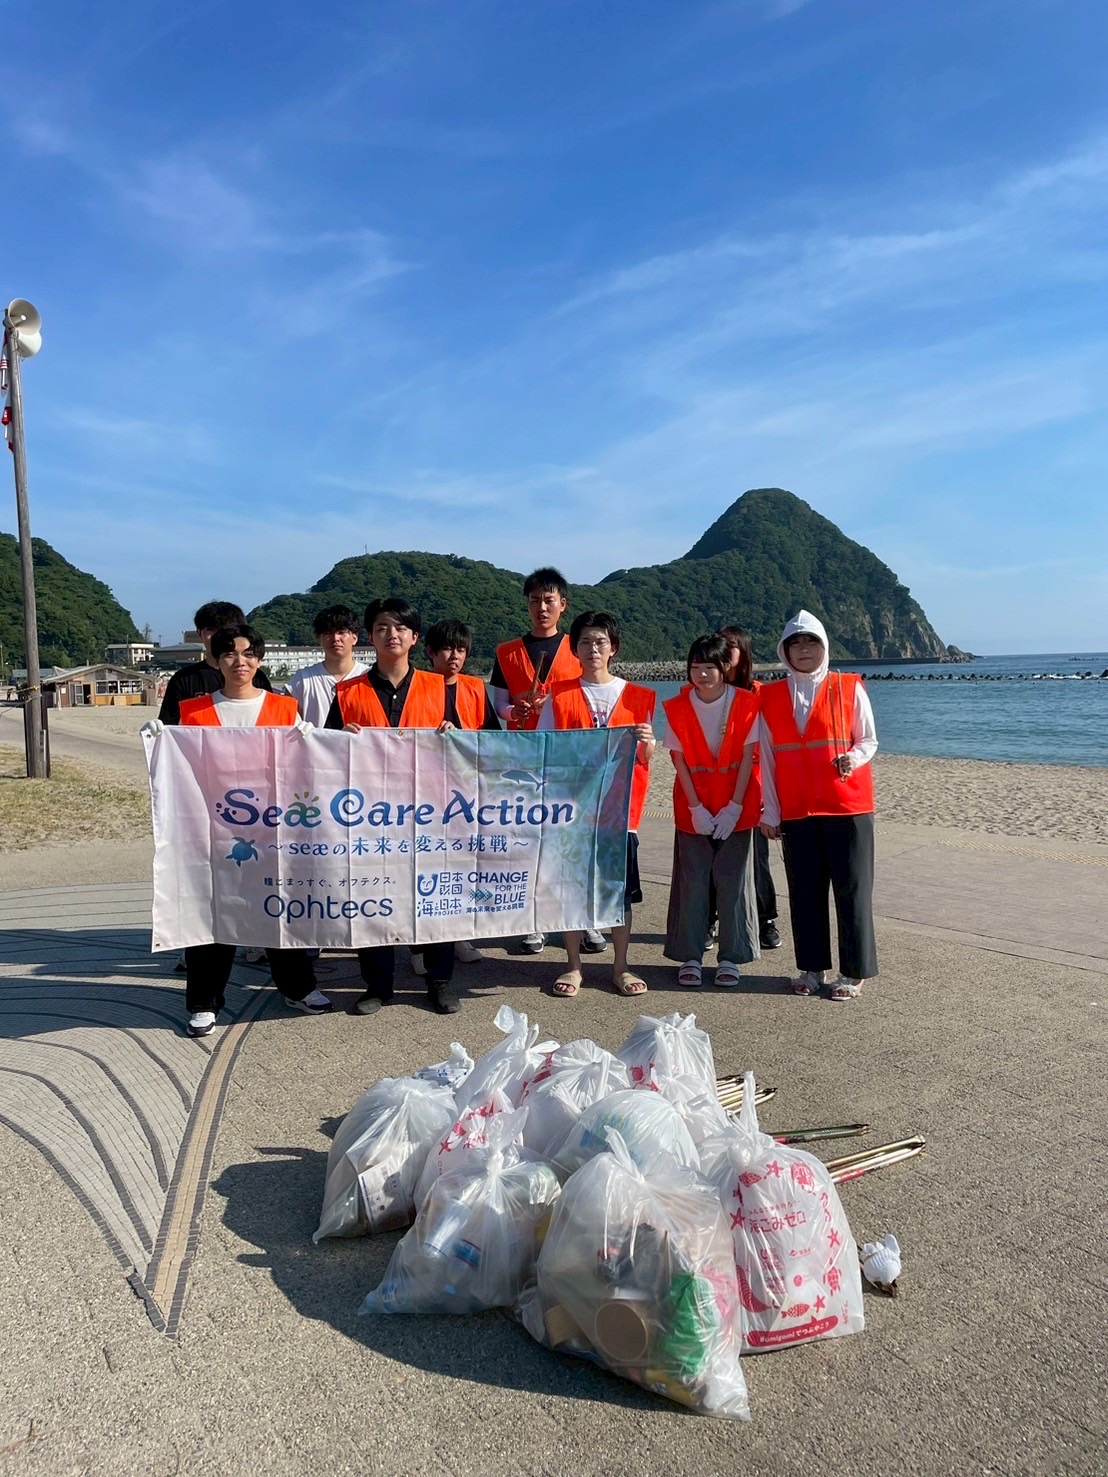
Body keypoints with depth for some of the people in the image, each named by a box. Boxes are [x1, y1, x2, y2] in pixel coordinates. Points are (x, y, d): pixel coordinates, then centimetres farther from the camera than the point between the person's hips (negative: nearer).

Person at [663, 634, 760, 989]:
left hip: (736, 809, 0)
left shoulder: (746, 703, -6)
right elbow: (679, 759, -4)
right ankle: (690, 957, 13)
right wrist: (696, 808, -10)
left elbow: (747, 757, -6)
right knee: (691, 881, 2)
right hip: (693, 809, 1)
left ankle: (730, 958, 14)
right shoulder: (677, 708, -4)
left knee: (733, 881, 2)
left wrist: (734, 807, -10)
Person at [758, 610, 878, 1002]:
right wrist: (770, 811, 6)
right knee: (805, 890, 7)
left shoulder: (849, 688, 2)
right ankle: (812, 967, 19)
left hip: (847, 806, -2)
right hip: (795, 811, 2)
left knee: (852, 889, 0)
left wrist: (854, 758, -17)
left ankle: (854, 972, 10)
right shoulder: (771, 697, 8)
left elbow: (869, 739, 6)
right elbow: (767, 757, 9)